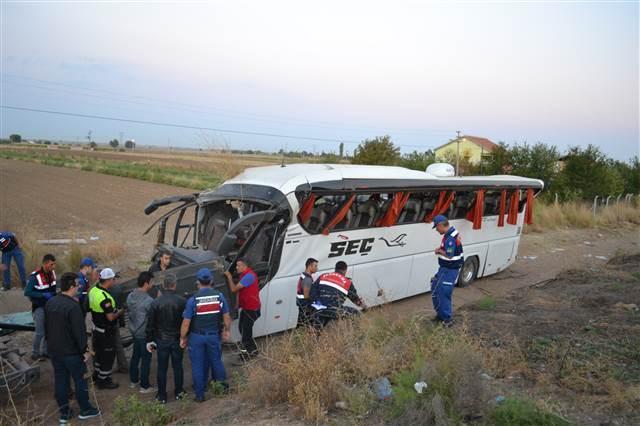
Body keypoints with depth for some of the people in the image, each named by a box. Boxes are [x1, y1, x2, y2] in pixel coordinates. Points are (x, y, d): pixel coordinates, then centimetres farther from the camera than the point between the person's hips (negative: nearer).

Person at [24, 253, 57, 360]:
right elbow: (27, 292, -23)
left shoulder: (52, 272, -2)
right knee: (40, 332, 0)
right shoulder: (35, 276, -23)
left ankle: (45, 351, 28)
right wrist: (43, 295, -27)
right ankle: (35, 353, 19)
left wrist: (54, 294, -1)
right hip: (39, 307, -6)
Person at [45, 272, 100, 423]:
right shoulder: (73, 306, -25)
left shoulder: (50, 303, 1)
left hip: (54, 350, 7)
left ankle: (64, 412, 25)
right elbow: (79, 331, -23)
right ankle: (85, 409, 22)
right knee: (80, 380, 9)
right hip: (71, 351, -7)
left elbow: (46, 327, 13)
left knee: (60, 380, 15)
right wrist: (84, 350, -13)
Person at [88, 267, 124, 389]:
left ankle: (97, 375, 39)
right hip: (106, 332, -9)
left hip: (96, 328, 9)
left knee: (98, 353, 24)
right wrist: (120, 312, -10)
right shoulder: (105, 298, -30)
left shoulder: (93, 290, -1)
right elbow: (111, 317, -29)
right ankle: (103, 381, 18)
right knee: (108, 356, 6)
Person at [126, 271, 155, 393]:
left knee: (135, 356, 23)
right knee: (146, 360, 5)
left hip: (134, 331, 8)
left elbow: (129, 311, 8)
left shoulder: (130, 296, -2)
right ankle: (145, 386, 15)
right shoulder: (148, 300, -26)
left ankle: (133, 380, 37)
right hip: (144, 334, -8)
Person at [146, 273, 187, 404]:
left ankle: (162, 396, 19)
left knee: (162, 368, 11)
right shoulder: (182, 301, -12)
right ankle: (178, 393, 25)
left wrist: (149, 340, 4)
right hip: (177, 339, 0)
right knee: (178, 366, 14)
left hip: (161, 340, 0)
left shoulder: (156, 302, -11)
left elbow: (150, 323, -5)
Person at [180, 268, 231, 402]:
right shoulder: (219, 296, -10)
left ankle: (200, 394, 21)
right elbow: (227, 317, -1)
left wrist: (182, 338, 1)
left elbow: (186, 322, -13)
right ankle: (222, 382, 38)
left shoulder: (193, 300, -17)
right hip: (214, 335, 2)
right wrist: (227, 331, 14)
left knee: (198, 365, 12)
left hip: (197, 336, -2)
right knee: (216, 360, 22)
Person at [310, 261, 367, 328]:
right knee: (356, 313, 13)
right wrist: (364, 306, 38)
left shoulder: (322, 276, 16)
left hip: (319, 311, 4)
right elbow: (356, 298, 20)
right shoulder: (347, 283, 8)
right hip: (334, 311, -4)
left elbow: (313, 291, 10)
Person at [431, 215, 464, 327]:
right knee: (435, 288, 18)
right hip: (445, 268, 10)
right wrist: (441, 249, 2)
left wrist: (439, 251, -11)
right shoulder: (452, 233, 8)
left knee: (443, 293, -4)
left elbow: (449, 255, -28)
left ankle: (447, 319, 6)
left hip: (449, 270, -10)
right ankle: (440, 314, 31)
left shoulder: (450, 238, -25)